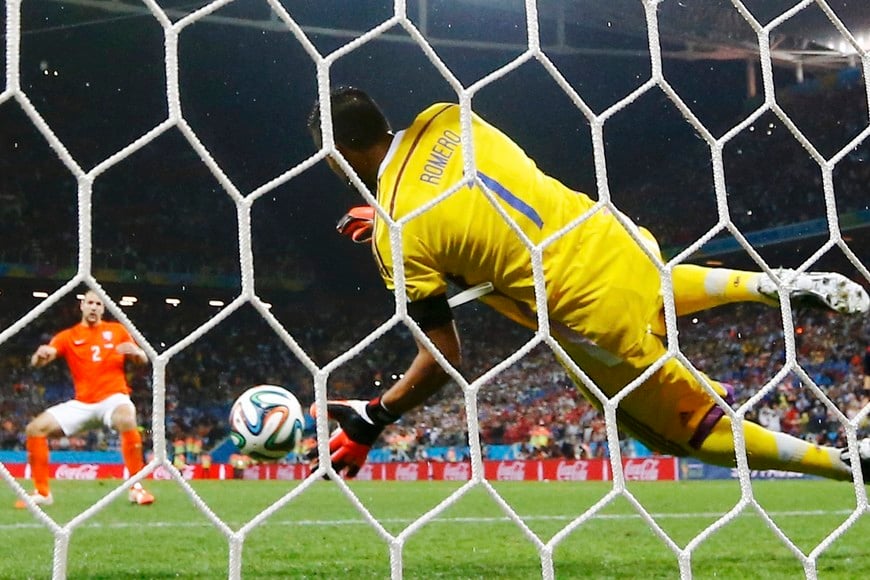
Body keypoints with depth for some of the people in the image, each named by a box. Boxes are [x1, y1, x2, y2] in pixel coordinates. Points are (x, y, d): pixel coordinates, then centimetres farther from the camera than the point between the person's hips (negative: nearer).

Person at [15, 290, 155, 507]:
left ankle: (136, 488, -26)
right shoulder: (67, 336, 7)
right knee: (36, 428, -11)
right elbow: (37, 361, -6)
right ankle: (42, 492, 3)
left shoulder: (117, 330, 7)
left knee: (127, 420, -38)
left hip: (113, 397, -3)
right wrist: (40, 354, -31)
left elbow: (143, 360, 8)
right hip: (82, 403, 3)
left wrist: (135, 351, -16)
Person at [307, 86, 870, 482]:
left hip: (597, 317, -7)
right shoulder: (445, 118, 3)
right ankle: (768, 284, 23)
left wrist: (369, 423, -1)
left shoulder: (397, 236, -16)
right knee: (657, 294, 44)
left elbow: (444, 358, -13)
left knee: (690, 427, 15)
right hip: (617, 239, 7)